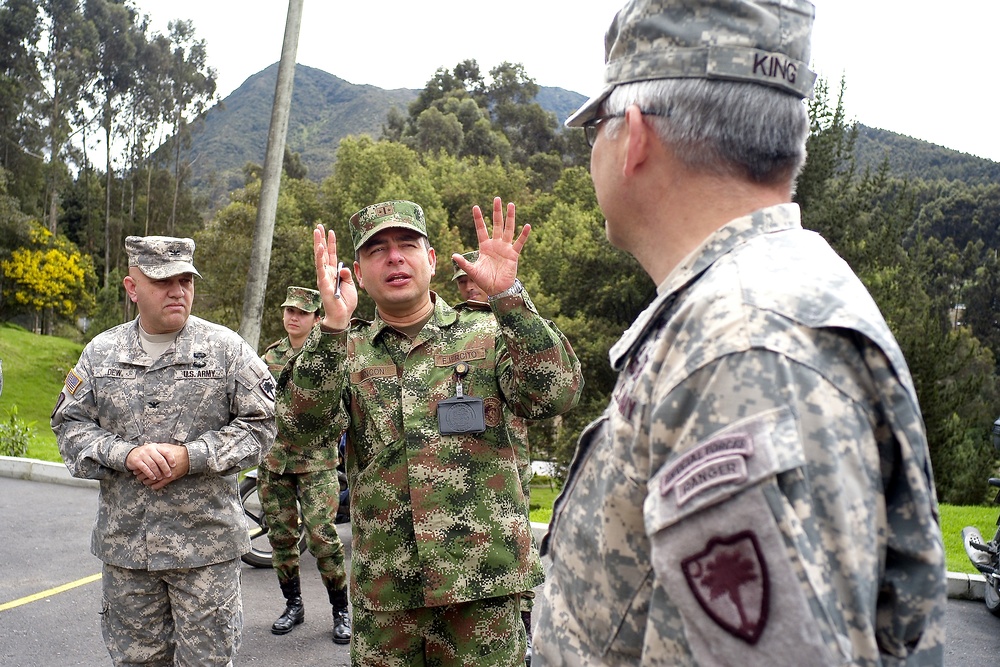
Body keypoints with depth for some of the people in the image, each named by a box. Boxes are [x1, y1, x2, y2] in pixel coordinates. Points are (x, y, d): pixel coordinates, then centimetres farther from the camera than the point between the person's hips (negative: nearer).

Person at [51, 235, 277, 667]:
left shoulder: (226, 348, -2)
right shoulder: (100, 352, 7)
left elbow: (259, 424, -5)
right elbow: (69, 424, 6)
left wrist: (191, 457, -16)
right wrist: (125, 455, -12)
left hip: (206, 544, -3)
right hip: (124, 543, 3)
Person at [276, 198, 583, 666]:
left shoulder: (486, 332, 0)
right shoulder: (346, 351, 6)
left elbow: (555, 396, -14)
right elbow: (297, 417, -10)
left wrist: (508, 296, -24)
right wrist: (333, 326, -23)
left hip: (482, 579, -1)